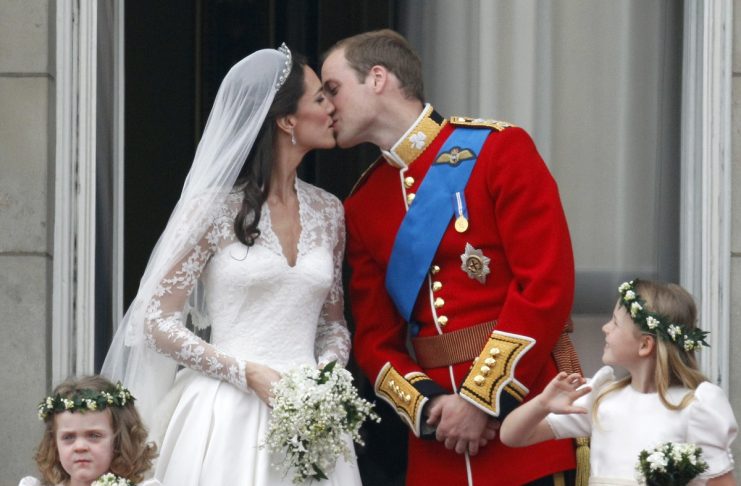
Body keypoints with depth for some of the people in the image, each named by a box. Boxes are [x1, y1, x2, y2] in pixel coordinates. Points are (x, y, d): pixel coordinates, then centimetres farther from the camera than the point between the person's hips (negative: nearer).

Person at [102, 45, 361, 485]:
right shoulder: (216, 209, -5)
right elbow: (157, 321, -4)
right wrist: (250, 375, -13)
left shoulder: (328, 212, 9)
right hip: (228, 412, -4)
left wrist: (327, 374, -4)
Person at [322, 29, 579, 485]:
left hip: (526, 414, -5)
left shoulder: (499, 149, -5)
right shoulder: (362, 206, 12)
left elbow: (548, 285, -13)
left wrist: (483, 397, -15)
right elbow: (375, 336, 12)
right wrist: (425, 405, -8)